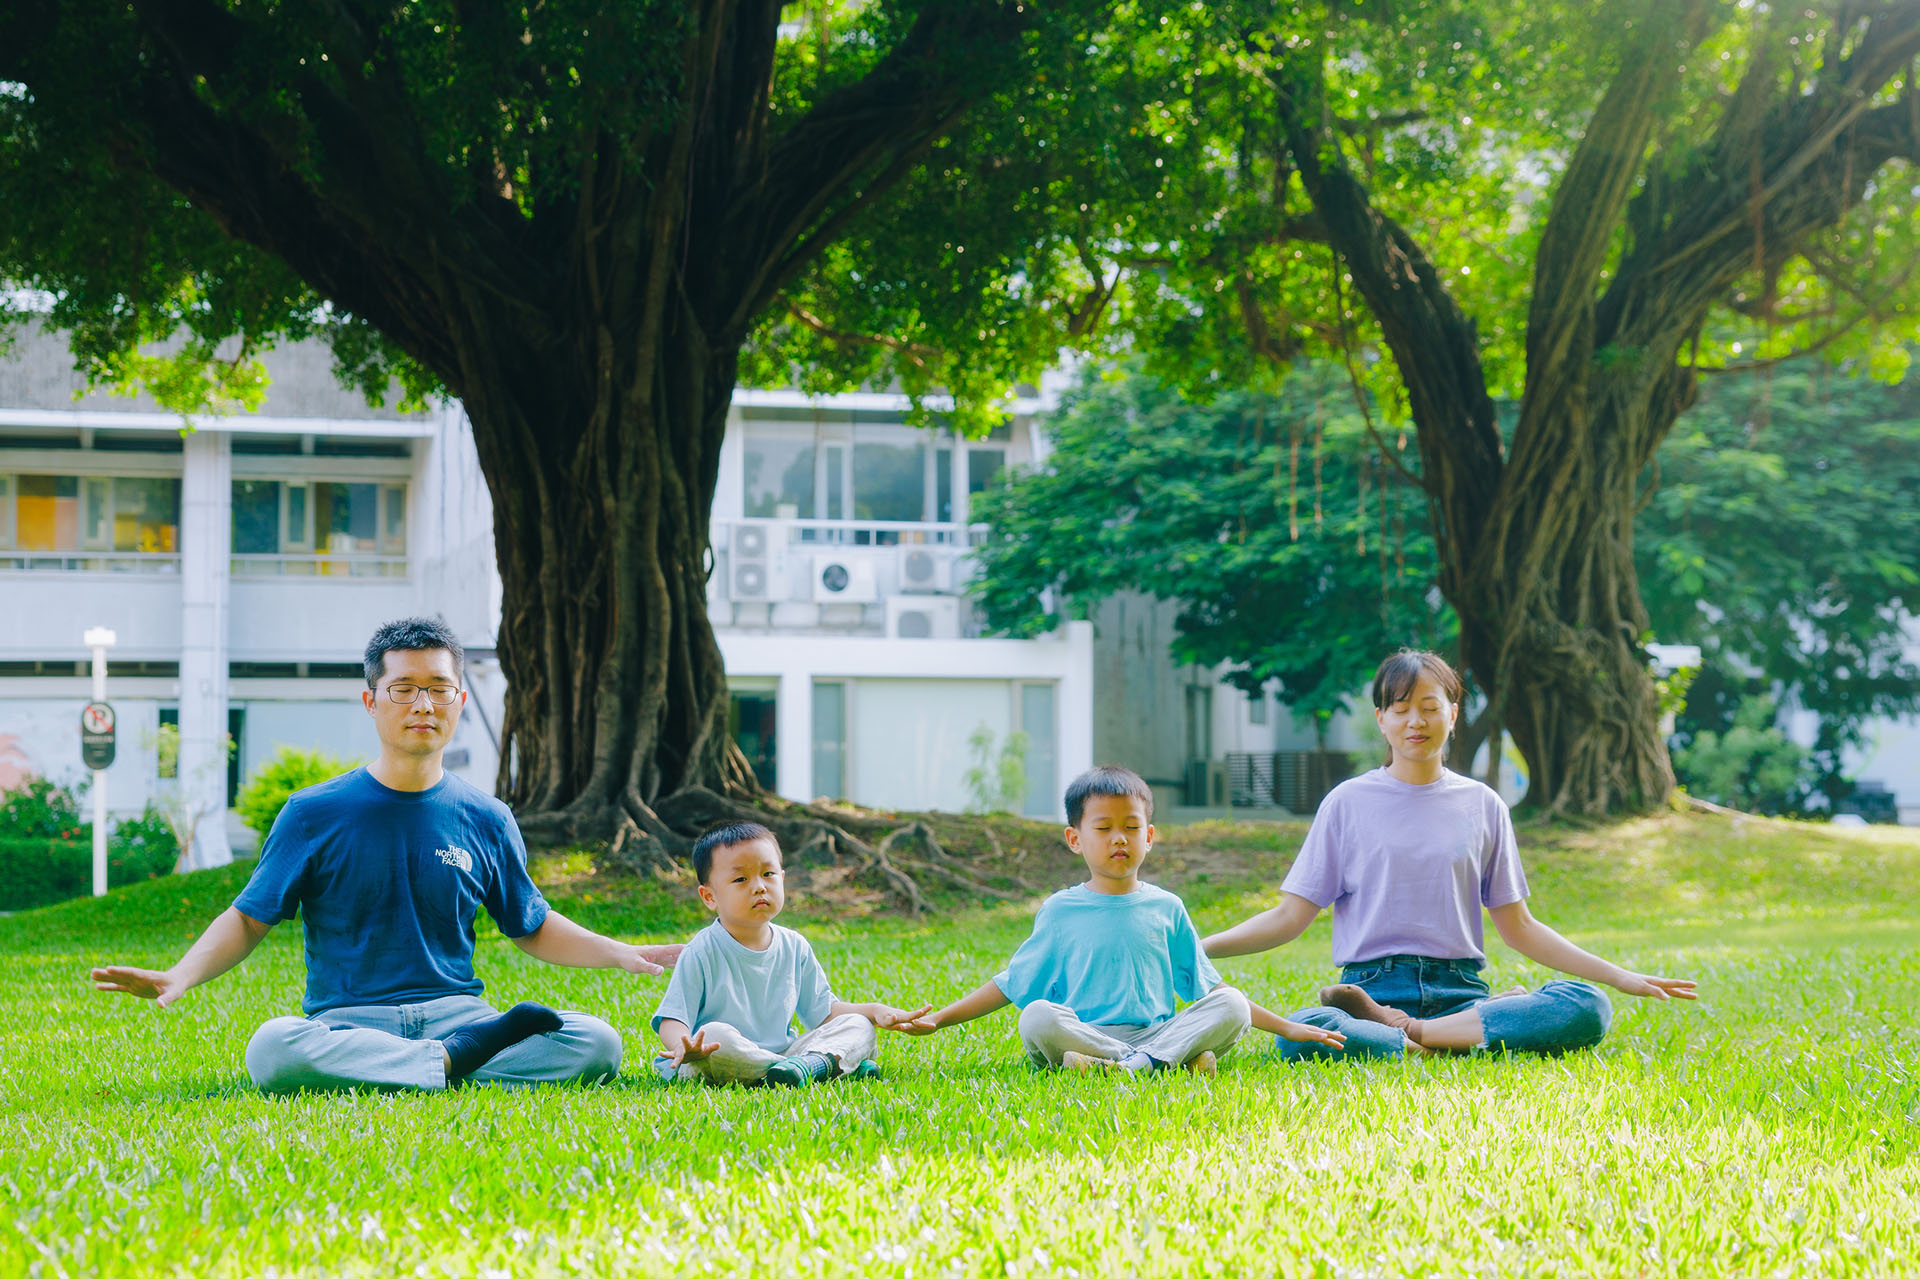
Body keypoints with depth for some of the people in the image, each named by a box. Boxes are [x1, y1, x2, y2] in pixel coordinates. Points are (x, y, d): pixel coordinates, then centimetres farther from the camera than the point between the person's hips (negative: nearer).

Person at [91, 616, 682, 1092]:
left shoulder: (486, 821, 11)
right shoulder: (316, 813, 4)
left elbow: (532, 927, 22)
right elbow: (249, 918, 6)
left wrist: (622, 953, 8)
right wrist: (180, 976, -11)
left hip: (455, 1009, 2)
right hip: (346, 1021, -1)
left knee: (597, 1044, -24)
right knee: (271, 1050, -38)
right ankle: (456, 1059, -26)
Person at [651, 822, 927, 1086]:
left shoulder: (795, 947, 9)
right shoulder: (702, 953, -7)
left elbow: (823, 1011, 16)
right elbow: (672, 1019, -12)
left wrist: (876, 1011, 0)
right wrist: (684, 1049, -36)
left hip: (781, 1052, 5)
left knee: (860, 1028, -5)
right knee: (715, 1036, -38)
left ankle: (812, 1063, -38)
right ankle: (835, 1064, -32)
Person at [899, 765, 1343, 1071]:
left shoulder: (1166, 909, 16)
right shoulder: (1060, 912, 12)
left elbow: (1207, 989, 21)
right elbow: (1009, 986, 16)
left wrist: (1287, 1028, 17)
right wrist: (936, 1020, 6)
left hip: (1157, 1031, 2)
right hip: (1085, 1034, -2)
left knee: (1231, 1006, -23)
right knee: (1038, 1018, -33)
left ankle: (1131, 1065, -40)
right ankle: (1170, 1059, -39)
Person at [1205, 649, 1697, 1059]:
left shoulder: (1481, 805, 14)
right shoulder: (1348, 802, 9)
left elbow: (1518, 926, 17)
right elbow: (1290, 916, 6)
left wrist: (1620, 976, 9)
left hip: (1460, 990, 3)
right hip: (1373, 984, -3)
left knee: (1589, 1008, -26)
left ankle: (1401, 1030, -22)